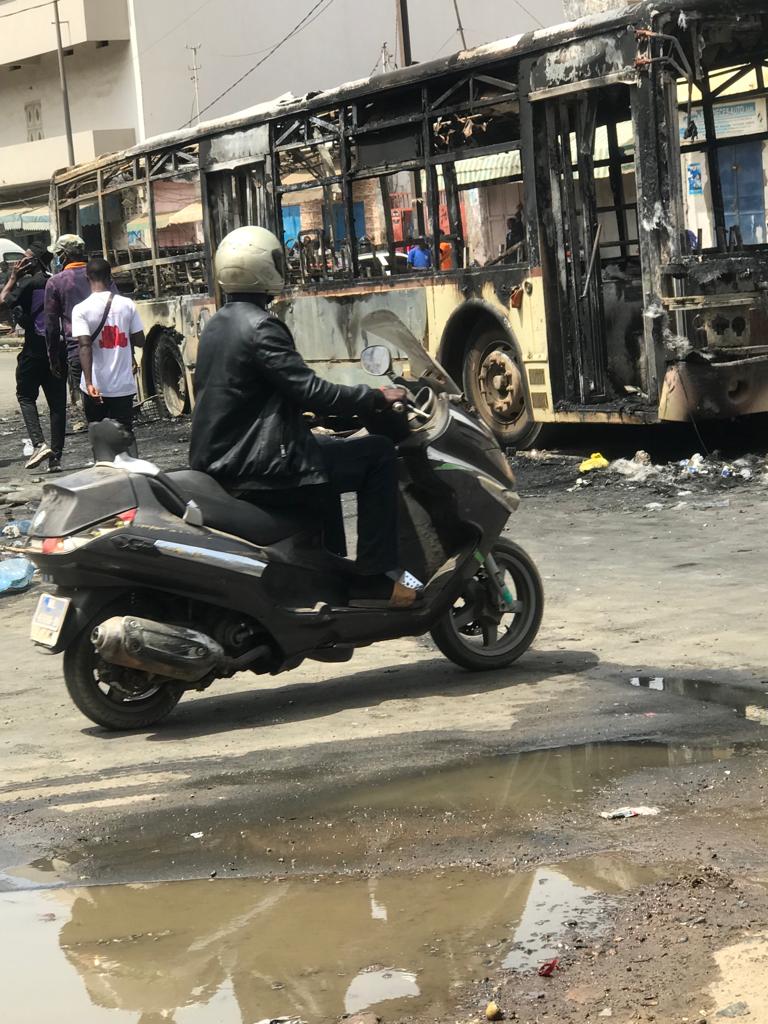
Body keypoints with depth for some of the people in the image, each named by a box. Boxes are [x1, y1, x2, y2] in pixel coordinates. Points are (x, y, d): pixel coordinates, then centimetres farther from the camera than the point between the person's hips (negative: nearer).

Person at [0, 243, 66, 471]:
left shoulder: (29, 282, -9)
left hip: (34, 349, -5)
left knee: (26, 396, 7)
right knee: (57, 403, 6)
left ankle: (39, 444, -14)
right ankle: (55, 457, 4)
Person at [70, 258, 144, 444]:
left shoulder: (81, 309, -8)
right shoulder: (128, 304, 0)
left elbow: (85, 346, -18)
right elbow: (139, 341, 4)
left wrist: (89, 383, -24)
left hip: (96, 387, -2)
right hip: (124, 385, 2)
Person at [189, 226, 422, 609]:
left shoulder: (216, 326, 13)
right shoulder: (260, 327, -16)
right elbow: (308, 390, -21)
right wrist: (376, 398, -10)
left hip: (219, 461, 10)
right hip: (258, 468, -10)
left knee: (324, 453, 33)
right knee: (378, 454, -4)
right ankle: (375, 577, -5)